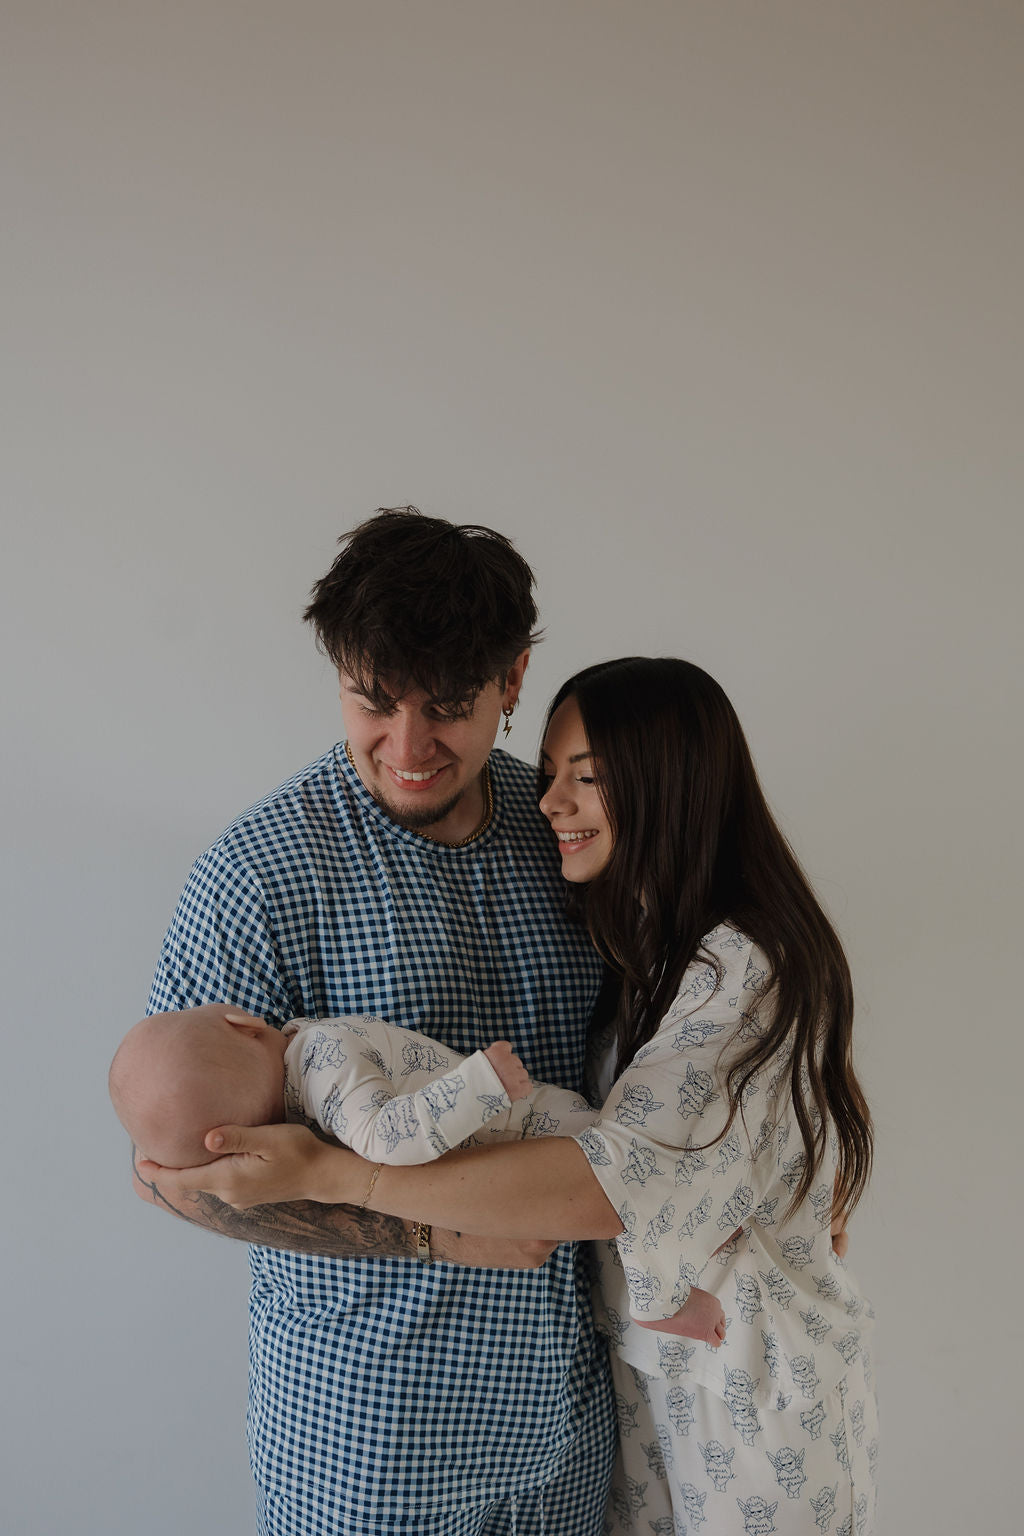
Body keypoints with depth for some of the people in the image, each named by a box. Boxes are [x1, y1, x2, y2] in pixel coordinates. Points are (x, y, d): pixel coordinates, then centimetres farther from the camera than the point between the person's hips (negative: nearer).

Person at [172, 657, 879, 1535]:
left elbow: (619, 1187, -36)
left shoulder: (748, 969, -26)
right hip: (646, 1364, 7)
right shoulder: (644, 944, 4)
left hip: (751, 1388, -7)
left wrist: (322, 1172, -38)